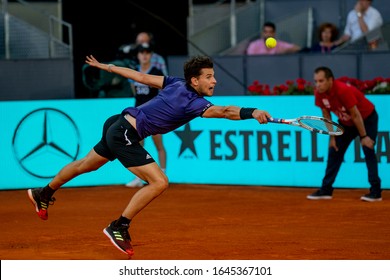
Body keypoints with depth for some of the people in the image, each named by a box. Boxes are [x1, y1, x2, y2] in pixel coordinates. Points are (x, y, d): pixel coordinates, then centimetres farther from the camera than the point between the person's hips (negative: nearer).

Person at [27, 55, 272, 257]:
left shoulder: (177, 84, -1)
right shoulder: (192, 102, -24)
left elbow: (142, 77, 7)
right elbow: (223, 111, -42)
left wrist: (106, 67, 16)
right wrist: (252, 113, -56)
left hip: (118, 124, 10)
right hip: (125, 135, -10)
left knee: (87, 165, 31)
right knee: (159, 182, -16)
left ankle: (44, 194, 53)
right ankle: (119, 227, -5)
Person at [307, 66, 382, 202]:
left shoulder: (344, 90, -35)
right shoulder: (319, 93, -16)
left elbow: (356, 115, -29)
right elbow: (326, 115, -3)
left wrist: (364, 136, -25)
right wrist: (332, 137, -3)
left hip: (367, 119, -7)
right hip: (346, 123, 7)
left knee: (368, 150, -18)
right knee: (334, 152, 5)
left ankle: (375, 191, -17)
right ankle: (325, 190, 11)